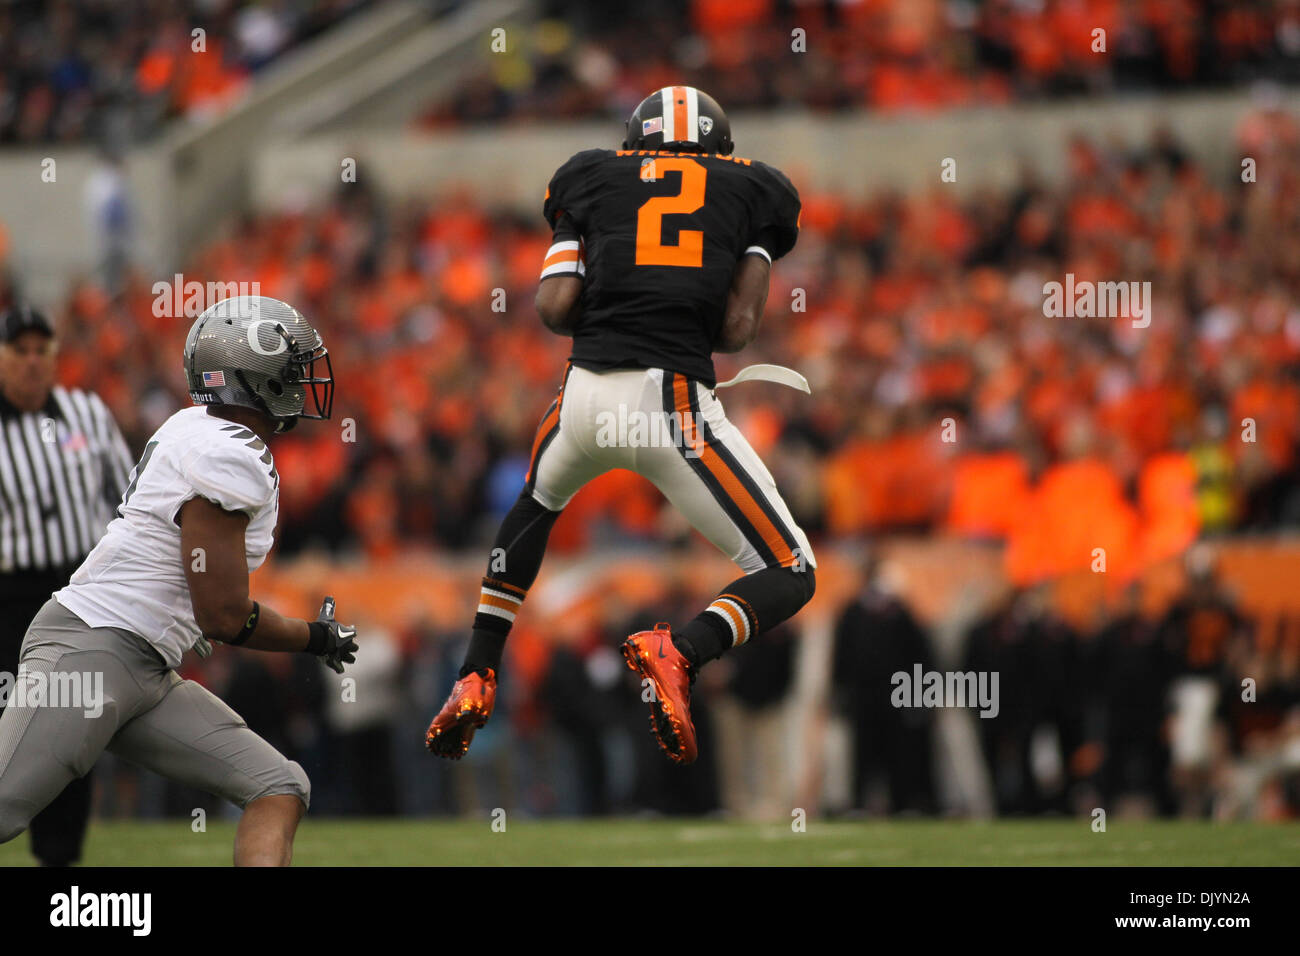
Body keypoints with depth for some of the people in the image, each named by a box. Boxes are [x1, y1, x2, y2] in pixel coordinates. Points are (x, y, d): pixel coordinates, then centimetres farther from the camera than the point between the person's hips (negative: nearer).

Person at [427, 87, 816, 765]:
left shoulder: (593, 177, 17)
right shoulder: (754, 191, 15)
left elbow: (554, 308, 6)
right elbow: (737, 330, 5)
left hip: (587, 396, 3)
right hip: (678, 406, -3)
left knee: (536, 504, 37)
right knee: (790, 577, 8)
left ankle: (475, 680, 30)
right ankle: (679, 652, -20)